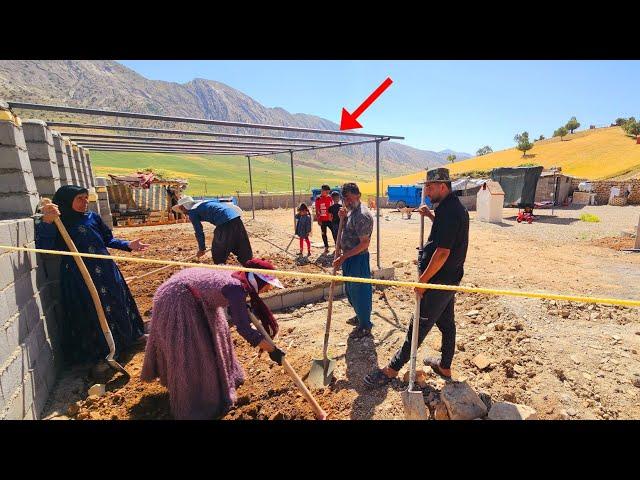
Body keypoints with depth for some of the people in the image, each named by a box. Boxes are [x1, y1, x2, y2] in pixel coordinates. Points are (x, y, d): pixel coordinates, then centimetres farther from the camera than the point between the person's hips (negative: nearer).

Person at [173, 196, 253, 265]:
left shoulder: (192, 212, 8)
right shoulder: (204, 204, 31)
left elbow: (199, 232, 6)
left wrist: (201, 249, 19)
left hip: (225, 222, -8)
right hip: (236, 217, 8)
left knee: (218, 252, 10)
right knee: (243, 249, 13)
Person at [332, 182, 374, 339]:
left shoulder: (362, 215, -23)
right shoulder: (351, 210, 9)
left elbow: (364, 244, -25)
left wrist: (343, 257, -25)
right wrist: (343, 217, 0)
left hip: (358, 259, -10)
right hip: (349, 258, 10)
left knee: (359, 291, 4)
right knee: (350, 290, 23)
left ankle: (365, 327, 22)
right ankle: (360, 316, 43)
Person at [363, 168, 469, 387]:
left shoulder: (448, 211, -22)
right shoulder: (457, 207, 9)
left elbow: (442, 252, -27)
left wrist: (422, 280, -20)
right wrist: (430, 216, 14)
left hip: (439, 280, -10)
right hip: (451, 278, 10)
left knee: (419, 325, -1)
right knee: (446, 323, 19)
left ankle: (392, 369, 12)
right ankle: (444, 367, 36)